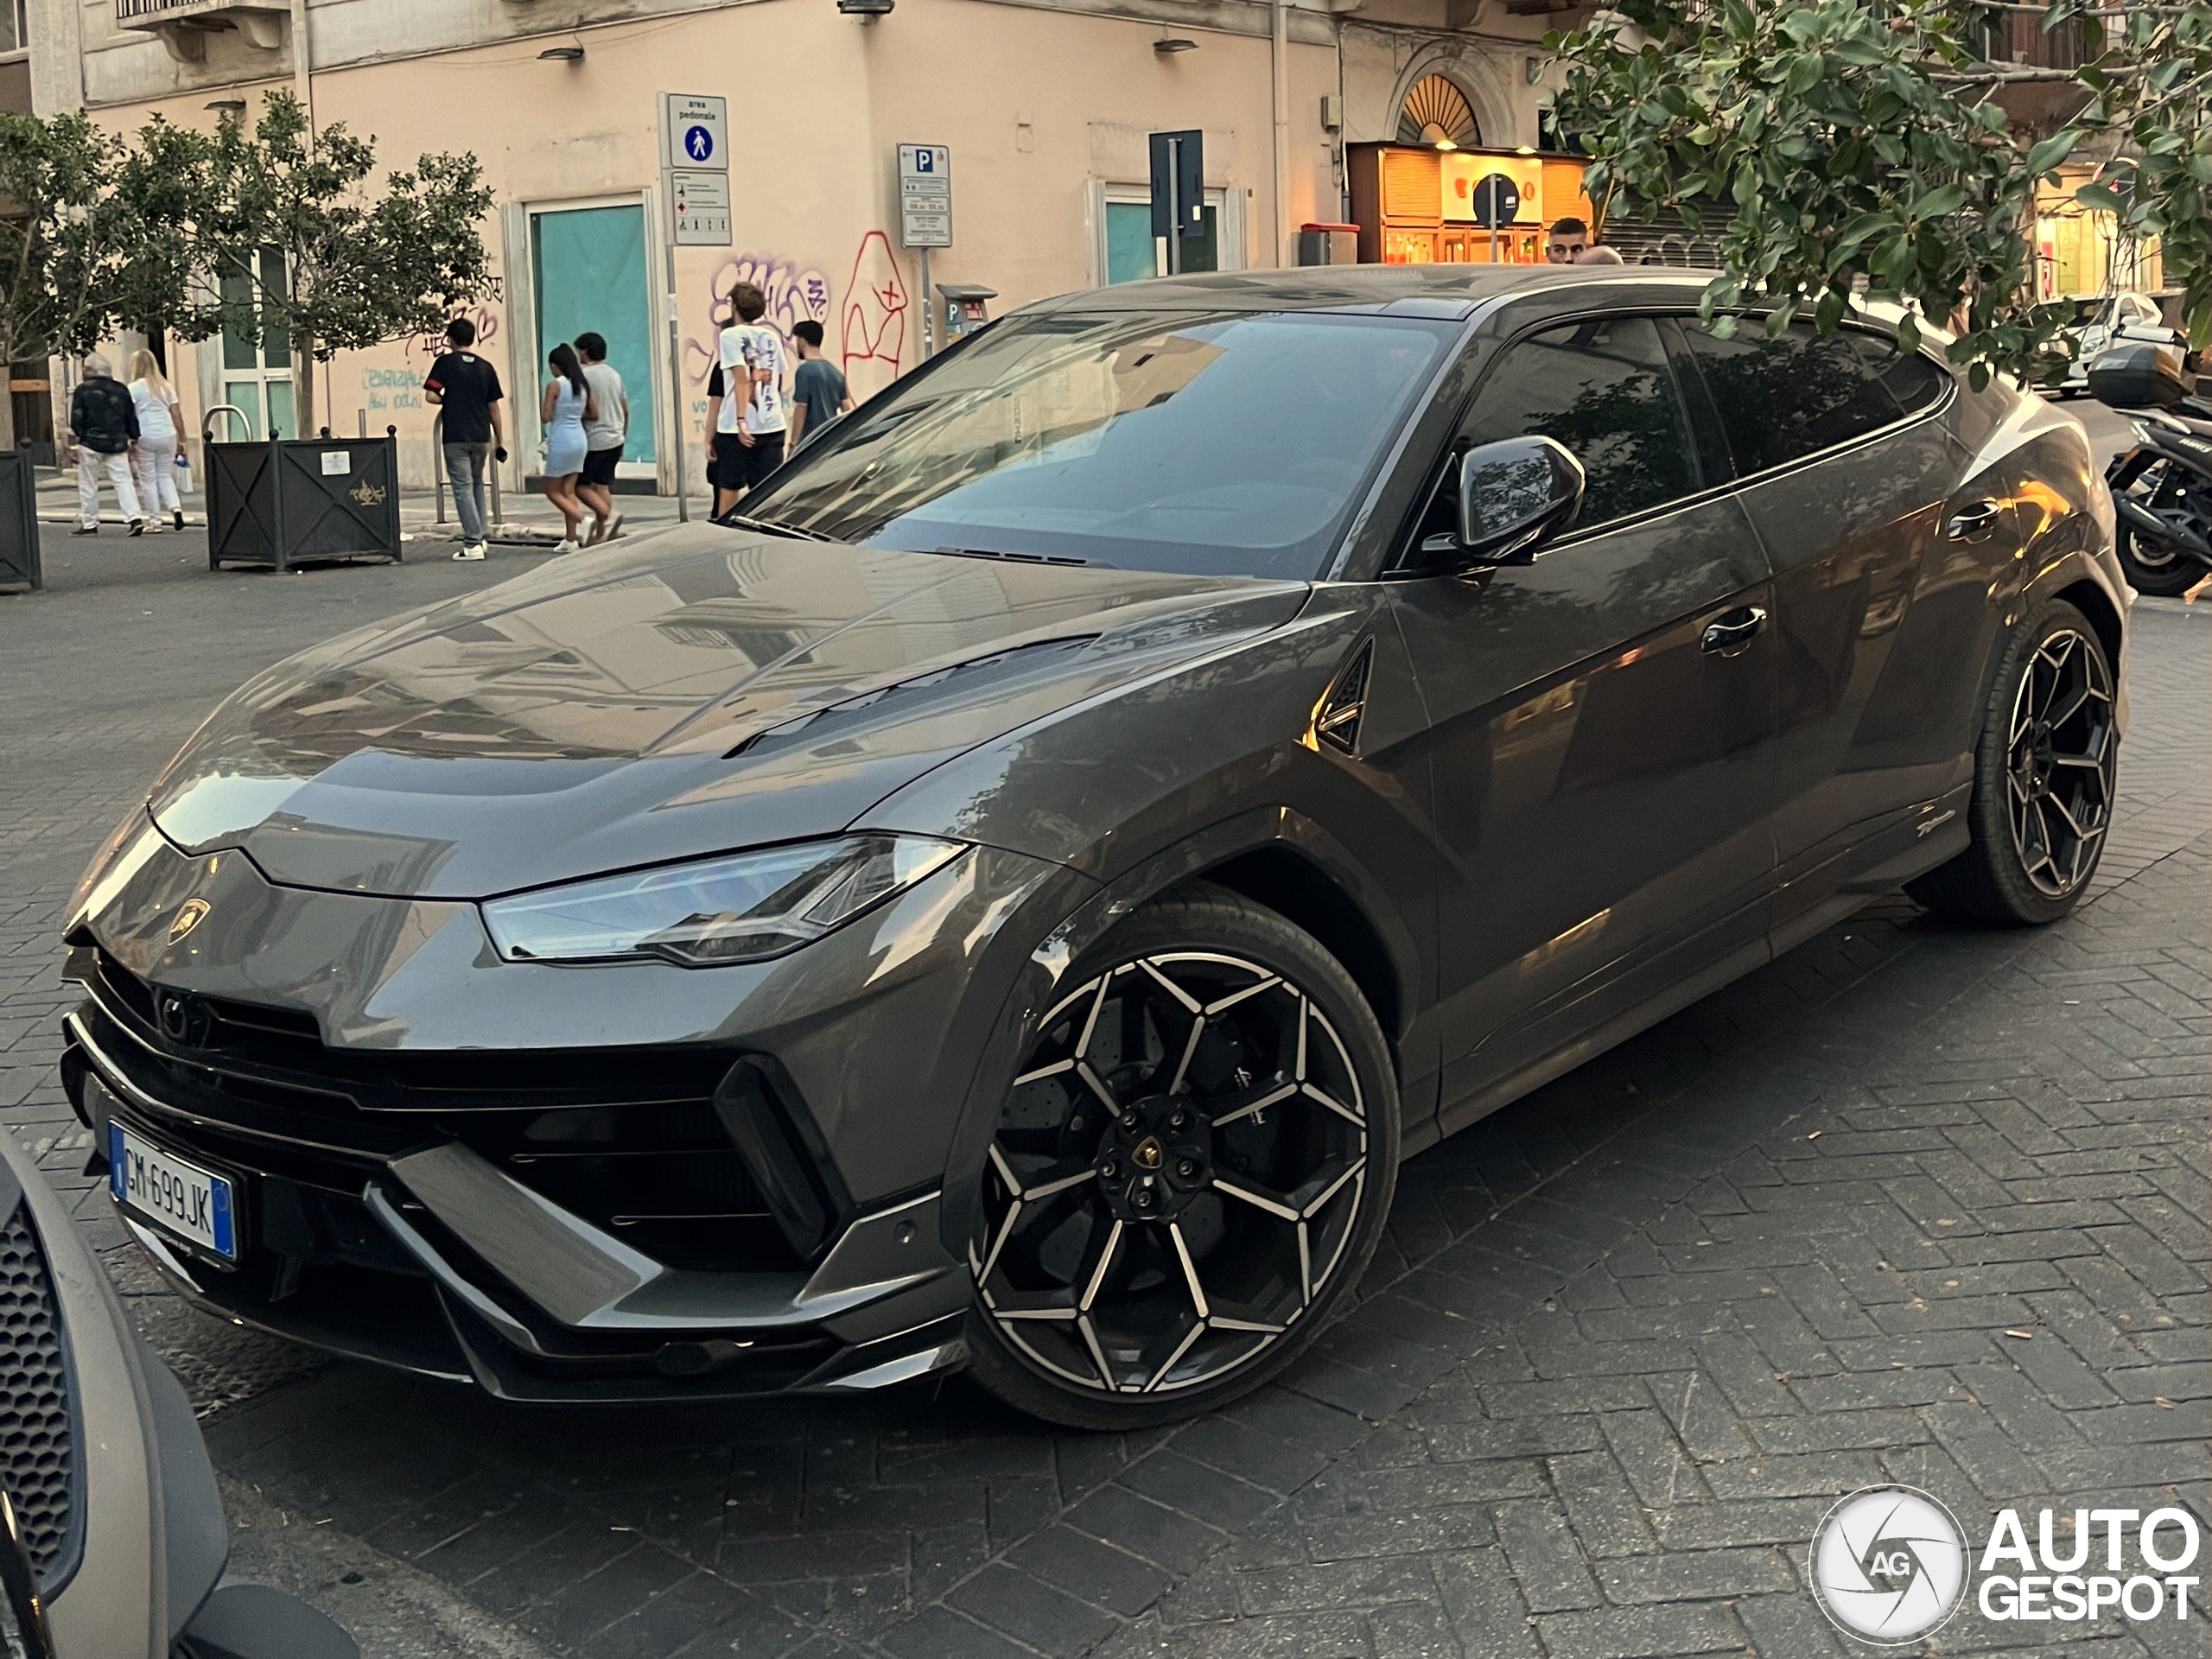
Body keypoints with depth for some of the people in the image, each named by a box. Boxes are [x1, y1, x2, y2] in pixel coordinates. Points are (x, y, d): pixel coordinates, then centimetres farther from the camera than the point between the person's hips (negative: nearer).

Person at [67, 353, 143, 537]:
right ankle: (135, 517, -16)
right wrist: (133, 440, 20)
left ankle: (89, 524, 10)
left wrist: (74, 444, 1)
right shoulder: (120, 389, 8)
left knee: (88, 485, 6)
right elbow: (132, 418, 12)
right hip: (117, 445, 4)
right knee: (123, 481, 1)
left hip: (91, 444, -3)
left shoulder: (83, 389, -5)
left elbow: (76, 420, -7)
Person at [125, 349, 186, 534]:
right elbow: (177, 415, 10)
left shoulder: (135, 388, -2)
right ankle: (176, 507, -8)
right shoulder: (166, 386, 12)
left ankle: (154, 522, 3)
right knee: (165, 475, 16)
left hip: (146, 437, -4)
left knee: (148, 479, 4)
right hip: (168, 436, 4)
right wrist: (181, 439, 15)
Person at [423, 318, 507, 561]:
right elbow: (494, 408, 8)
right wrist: (500, 442, 12)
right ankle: (480, 536, 18)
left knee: (463, 487, -2)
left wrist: (447, 400, 12)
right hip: (481, 437, 4)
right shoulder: (485, 367, 7)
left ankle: (472, 544, -8)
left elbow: (431, 395, -10)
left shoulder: (445, 362, -2)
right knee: (477, 484, 20)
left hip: (455, 438, -4)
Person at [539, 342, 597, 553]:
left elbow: (545, 417, -14)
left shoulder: (554, 386, -12)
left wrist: (541, 407, 6)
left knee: (552, 491, 6)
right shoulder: (583, 385, 5)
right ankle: (570, 539, 11)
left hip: (560, 441, -7)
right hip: (579, 439, 7)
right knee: (569, 491, 11)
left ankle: (582, 520, -13)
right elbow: (594, 414, 10)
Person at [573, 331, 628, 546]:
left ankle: (608, 515, -16)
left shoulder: (584, 375, -12)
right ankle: (600, 534, 9)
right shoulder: (614, 373, 11)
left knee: (580, 485, 2)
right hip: (615, 439, 7)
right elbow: (625, 409, 16)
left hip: (594, 440, -7)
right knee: (602, 485, 10)